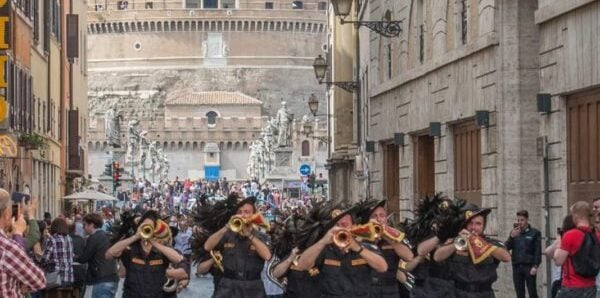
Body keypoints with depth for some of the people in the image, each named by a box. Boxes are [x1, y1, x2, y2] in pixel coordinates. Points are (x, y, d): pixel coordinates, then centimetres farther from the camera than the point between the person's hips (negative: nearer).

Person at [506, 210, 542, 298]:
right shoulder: (514, 233, 15)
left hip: (529, 266, -4)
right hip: (517, 266, 4)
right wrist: (512, 237, -10)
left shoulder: (535, 233, 2)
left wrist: (535, 266, -13)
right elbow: (507, 247, 6)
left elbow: (538, 251, -3)